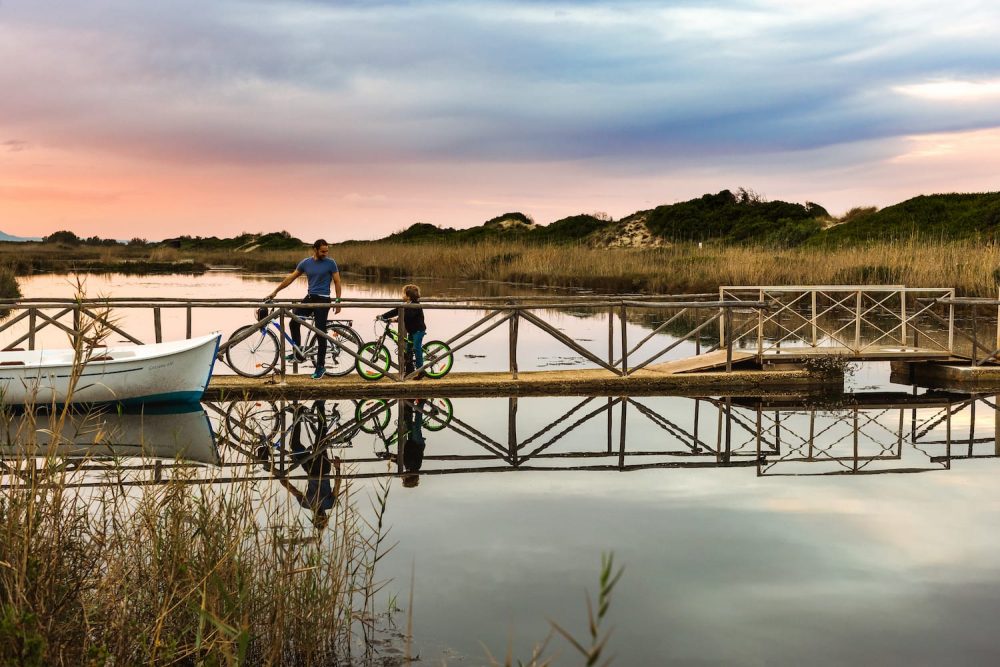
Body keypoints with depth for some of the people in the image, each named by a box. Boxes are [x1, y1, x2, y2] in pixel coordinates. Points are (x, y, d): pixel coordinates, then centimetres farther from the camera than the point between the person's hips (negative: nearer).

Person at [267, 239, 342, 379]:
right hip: (309, 298, 4)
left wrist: (338, 302, -7)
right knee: (294, 322, -12)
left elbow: (337, 282, -1)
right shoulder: (306, 263, 5)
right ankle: (298, 354, 3)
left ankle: (321, 366, 3)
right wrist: (275, 292, 11)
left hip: (323, 300, -4)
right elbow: (290, 278, 10)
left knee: (321, 333, -4)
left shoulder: (330, 263, -4)